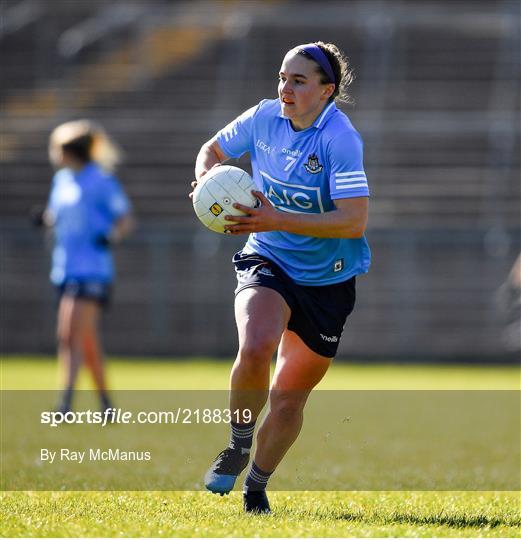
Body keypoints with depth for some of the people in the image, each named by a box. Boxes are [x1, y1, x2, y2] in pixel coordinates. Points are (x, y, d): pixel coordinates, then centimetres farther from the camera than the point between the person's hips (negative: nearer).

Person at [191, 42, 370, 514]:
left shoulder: (341, 140, -20)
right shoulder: (264, 117, -5)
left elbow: (354, 221, -28)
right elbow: (213, 150, 14)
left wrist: (278, 220, -33)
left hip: (327, 282, -2)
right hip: (267, 262, 2)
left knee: (289, 399, 6)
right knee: (256, 348, -30)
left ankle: (257, 484, 32)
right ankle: (239, 443, -4)